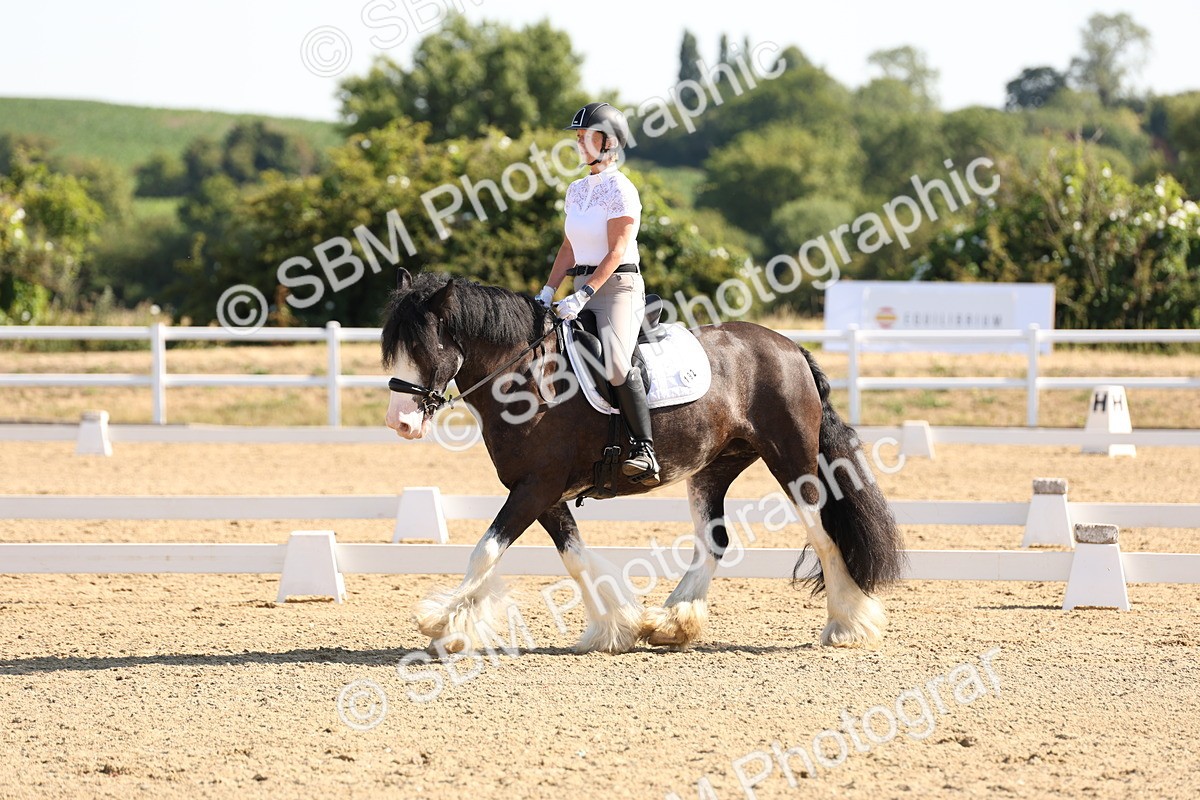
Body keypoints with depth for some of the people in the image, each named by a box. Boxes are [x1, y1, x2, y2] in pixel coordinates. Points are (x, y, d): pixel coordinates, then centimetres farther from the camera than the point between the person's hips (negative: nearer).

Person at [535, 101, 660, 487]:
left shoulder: (620, 190, -8)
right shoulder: (577, 190, 16)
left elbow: (616, 252, -15)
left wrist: (583, 295, -23)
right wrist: (548, 292, 7)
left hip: (619, 286, -9)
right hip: (584, 289, 9)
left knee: (615, 362, -29)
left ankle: (644, 448, -26)